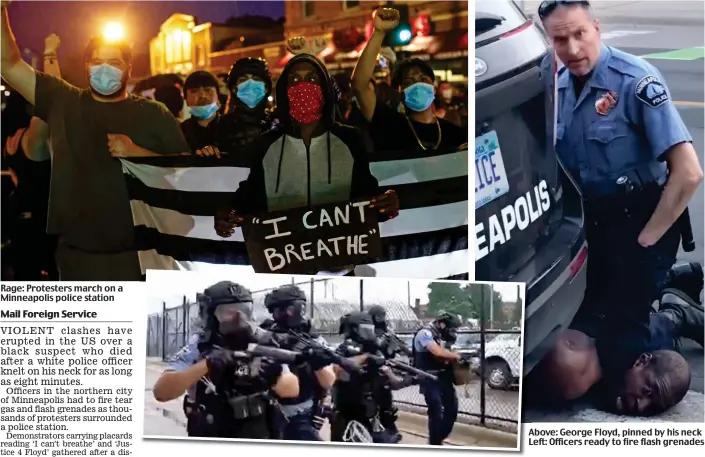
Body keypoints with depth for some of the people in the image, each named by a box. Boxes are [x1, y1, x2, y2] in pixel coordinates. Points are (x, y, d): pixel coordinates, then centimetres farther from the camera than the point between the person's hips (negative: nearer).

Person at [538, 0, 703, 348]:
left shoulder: (635, 80, -20)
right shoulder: (558, 85, -1)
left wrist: (646, 240, -17)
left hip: (637, 218, -6)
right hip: (589, 221, 6)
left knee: (623, 327, -4)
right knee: (576, 318, 15)